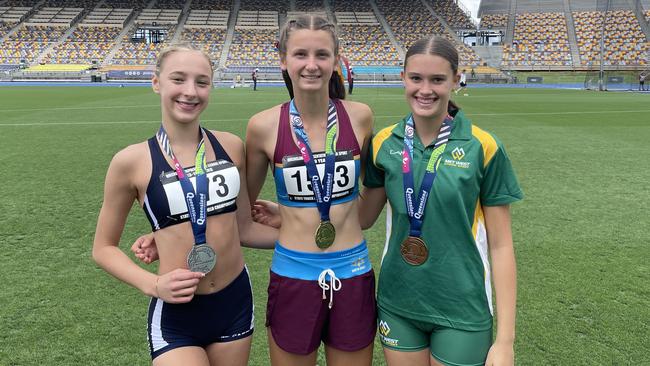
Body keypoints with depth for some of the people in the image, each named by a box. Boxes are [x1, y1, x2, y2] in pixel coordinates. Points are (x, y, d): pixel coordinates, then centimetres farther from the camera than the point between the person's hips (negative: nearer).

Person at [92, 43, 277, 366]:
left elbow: (244, 229, 6)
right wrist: (153, 285, -14)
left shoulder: (231, 146, -3)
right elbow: (104, 247, 1)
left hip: (236, 303, 3)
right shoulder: (132, 161, -10)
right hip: (175, 315, -3)